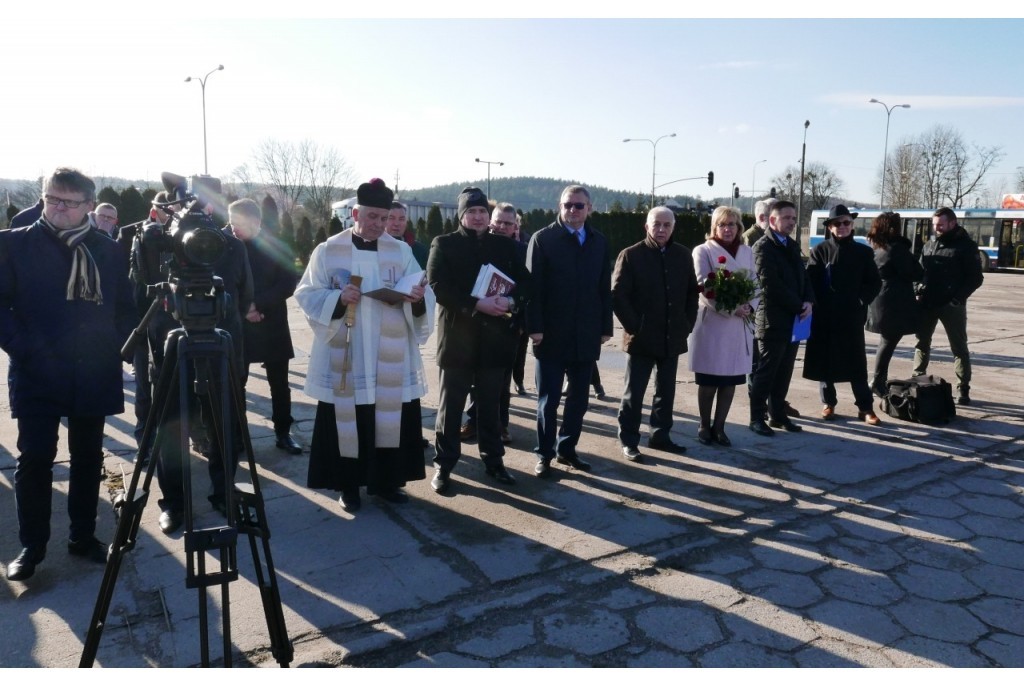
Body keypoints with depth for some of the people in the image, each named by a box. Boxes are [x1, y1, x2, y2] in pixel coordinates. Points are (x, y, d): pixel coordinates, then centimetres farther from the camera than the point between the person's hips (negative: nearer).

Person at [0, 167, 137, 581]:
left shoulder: (108, 251, 6)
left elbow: (125, 308, 11)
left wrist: (116, 346, -3)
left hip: (94, 375, 2)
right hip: (37, 375, -2)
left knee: (88, 459, 11)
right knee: (35, 460, 1)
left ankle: (84, 537, 25)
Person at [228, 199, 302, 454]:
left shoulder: (278, 248, -3)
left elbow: (288, 285, -8)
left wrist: (257, 304, -17)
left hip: (272, 326, 0)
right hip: (237, 325, 0)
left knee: (279, 384, 7)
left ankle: (283, 433, 18)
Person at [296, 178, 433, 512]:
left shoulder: (401, 251, 5)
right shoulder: (328, 251, 0)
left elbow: (422, 297, 2)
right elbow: (307, 295, -2)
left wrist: (418, 299, -22)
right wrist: (338, 299, -20)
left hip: (391, 361, 2)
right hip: (344, 360, -2)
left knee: (390, 419, 8)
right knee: (346, 422, 5)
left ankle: (386, 481, 24)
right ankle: (349, 486, 20)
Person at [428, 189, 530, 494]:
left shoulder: (505, 246, 10)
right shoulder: (444, 244, 1)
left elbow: (526, 283, 5)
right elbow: (438, 287, -11)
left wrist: (510, 300, -17)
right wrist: (477, 304, -21)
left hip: (495, 337, 3)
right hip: (457, 336, -2)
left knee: (491, 404, 13)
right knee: (451, 404, 4)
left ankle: (493, 460, 25)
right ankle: (443, 464, 15)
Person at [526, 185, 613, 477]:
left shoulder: (599, 242, 10)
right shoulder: (543, 239, -3)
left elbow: (605, 288, 9)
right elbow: (533, 286, -8)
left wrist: (606, 326, 5)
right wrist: (535, 327, -14)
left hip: (586, 335, 4)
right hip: (552, 334, -4)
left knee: (579, 398, 11)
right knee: (548, 399, 5)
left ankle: (566, 448, 25)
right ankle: (544, 454, 16)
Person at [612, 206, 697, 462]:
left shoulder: (683, 255, 7)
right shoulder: (630, 255, -7)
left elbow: (692, 291, 13)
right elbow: (617, 296, -10)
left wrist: (687, 323, 4)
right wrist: (634, 327, -13)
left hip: (673, 337, 5)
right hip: (641, 337, -5)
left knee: (666, 391, 14)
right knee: (634, 393, 4)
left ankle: (660, 435, 27)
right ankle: (628, 440, 14)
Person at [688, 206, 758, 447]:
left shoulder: (747, 252, 12)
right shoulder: (703, 251, -3)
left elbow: (755, 284, 10)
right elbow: (705, 288, -13)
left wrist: (749, 307, -10)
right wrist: (731, 309, -21)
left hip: (740, 325, 4)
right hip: (712, 322, -4)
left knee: (730, 379, 8)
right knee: (708, 379, 3)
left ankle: (719, 427, 20)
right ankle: (704, 426, 19)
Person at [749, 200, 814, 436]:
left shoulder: (792, 246, 16)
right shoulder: (763, 247, -9)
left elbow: (803, 277, 15)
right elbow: (771, 285, -17)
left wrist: (808, 302, -3)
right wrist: (798, 306, -13)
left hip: (793, 320, 7)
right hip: (773, 321, -7)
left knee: (784, 373, 12)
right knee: (765, 372, 0)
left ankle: (778, 414, 22)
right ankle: (757, 418, 8)